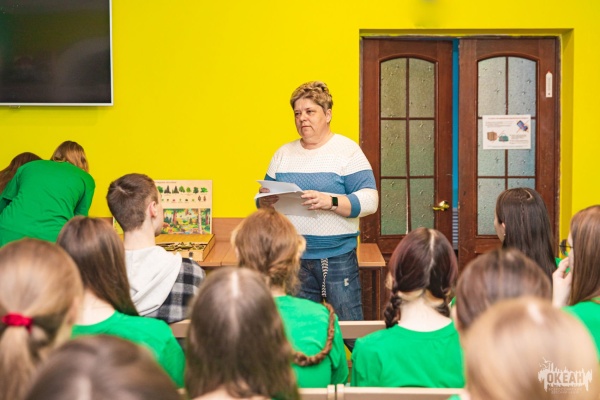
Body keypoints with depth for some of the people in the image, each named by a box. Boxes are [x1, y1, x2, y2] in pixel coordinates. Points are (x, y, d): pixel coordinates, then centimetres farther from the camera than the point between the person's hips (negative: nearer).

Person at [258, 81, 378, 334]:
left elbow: (369, 200, -11)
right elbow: (264, 198, 16)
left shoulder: (347, 151, -3)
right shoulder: (284, 154, 12)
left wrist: (330, 202, -26)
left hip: (337, 257, -4)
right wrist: (266, 202, -8)